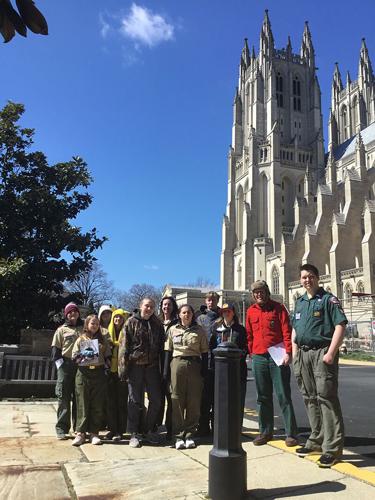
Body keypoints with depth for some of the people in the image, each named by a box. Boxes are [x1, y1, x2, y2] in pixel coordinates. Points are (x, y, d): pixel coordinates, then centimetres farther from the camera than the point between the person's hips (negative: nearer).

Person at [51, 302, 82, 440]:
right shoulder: (61, 330, 8)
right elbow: (55, 349, 2)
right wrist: (60, 363, -9)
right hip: (66, 366, -2)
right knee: (63, 397, -3)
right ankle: (61, 428, 3)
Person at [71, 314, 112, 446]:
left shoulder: (103, 340, 13)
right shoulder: (81, 339, 9)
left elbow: (108, 356, 14)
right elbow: (74, 357, 4)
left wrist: (106, 365, -3)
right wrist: (84, 355, -12)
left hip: (99, 374, 1)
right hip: (83, 373, -1)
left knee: (97, 405, 2)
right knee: (82, 404, 0)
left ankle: (94, 433, 10)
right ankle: (80, 433, 7)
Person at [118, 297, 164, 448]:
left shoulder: (157, 324, 10)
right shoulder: (131, 322, 0)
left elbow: (161, 346, 13)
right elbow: (124, 345, -5)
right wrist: (123, 367, -11)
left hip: (152, 366, 4)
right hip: (135, 366, -3)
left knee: (156, 400, 7)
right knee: (135, 401, 3)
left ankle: (149, 430, 23)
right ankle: (134, 434, 14)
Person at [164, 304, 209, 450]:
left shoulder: (199, 330, 7)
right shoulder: (173, 330, 9)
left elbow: (204, 352, 6)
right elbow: (168, 351, 9)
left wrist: (204, 370, -3)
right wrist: (165, 370, 3)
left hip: (194, 365, 0)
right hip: (177, 364, 0)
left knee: (194, 401, 1)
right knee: (177, 400, 0)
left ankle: (190, 435, 12)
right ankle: (179, 436, 8)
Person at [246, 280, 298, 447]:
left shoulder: (278, 308, -1)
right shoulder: (251, 311, 10)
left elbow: (287, 331, -6)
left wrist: (287, 352, -15)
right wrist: (251, 353, 9)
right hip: (258, 358, 4)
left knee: (283, 396, -1)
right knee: (263, 397, 11)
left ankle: (291, 433, 7)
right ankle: (265, 432, 22)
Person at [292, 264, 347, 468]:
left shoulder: (328, 299, -4)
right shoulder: (299, 302, 17)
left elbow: (340, 325, -12)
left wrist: (331, 353, -19)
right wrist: (295, 355, 13)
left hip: (322, 353, -7)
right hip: (303, 354, 7)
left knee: (326, 397, -7)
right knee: (309, 398, 12)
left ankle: (332, 447, 0)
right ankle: (316, 440, 25)